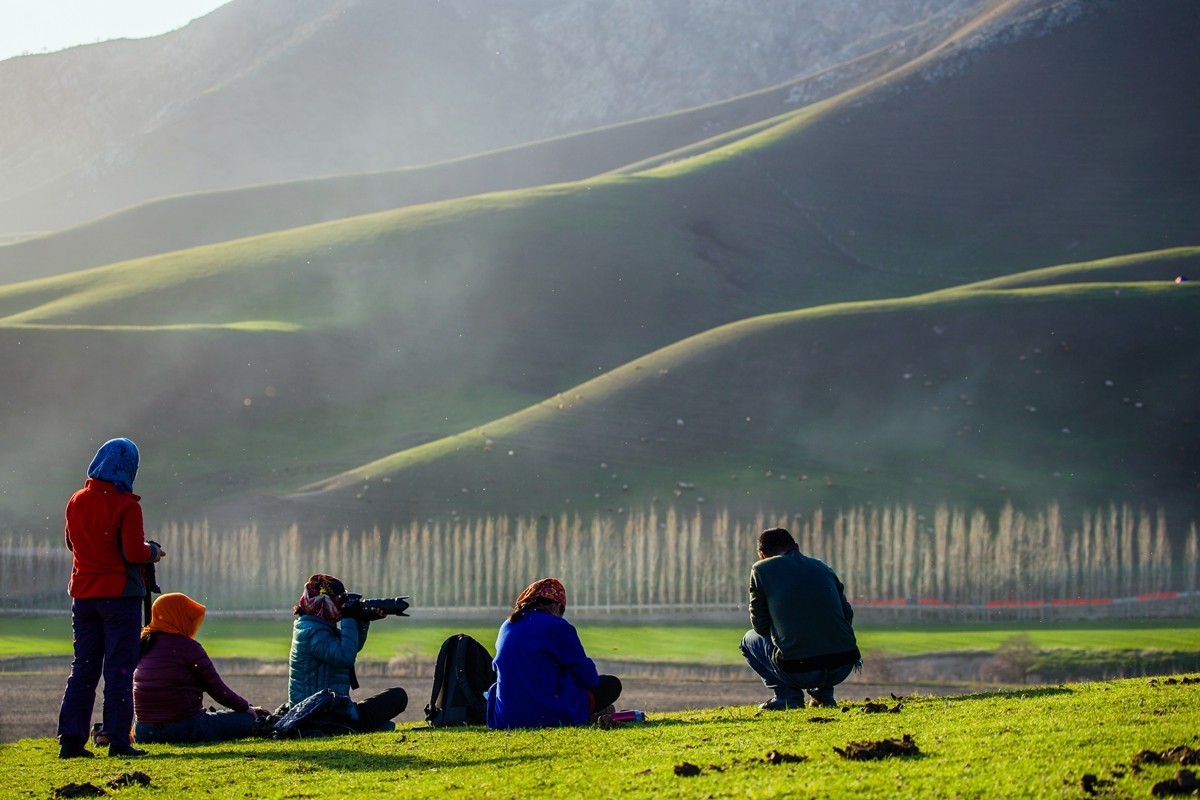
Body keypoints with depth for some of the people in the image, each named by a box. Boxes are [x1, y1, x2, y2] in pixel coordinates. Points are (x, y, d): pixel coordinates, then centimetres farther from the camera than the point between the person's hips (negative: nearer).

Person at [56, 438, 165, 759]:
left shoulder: (76, 502, 7)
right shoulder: (126, 505, -13)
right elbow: (134, 553, -16)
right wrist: (153, 551, 3)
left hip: (83, 594, 6)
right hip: (119, 595, -6)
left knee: (83, 667, 10)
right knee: (119, 669, -1)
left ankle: (71, 739, 4)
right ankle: (118, 741, -3)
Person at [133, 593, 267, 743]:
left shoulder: (142, 643, 8)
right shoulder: (188, 647, -11)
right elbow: (218, 689, -5)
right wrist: (246, 707, 11)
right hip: (185, 729, -7)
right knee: (246, 719, 5)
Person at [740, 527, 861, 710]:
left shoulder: (761, 569, 6)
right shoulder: (822, 567, 17)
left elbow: (760, 626, 11)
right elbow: (848, 616, 19)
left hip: (798, 672, -4)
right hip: (843, 668, 4)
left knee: (749, 640, 25)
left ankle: (787, 695, 7)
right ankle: (824, 694, 20)